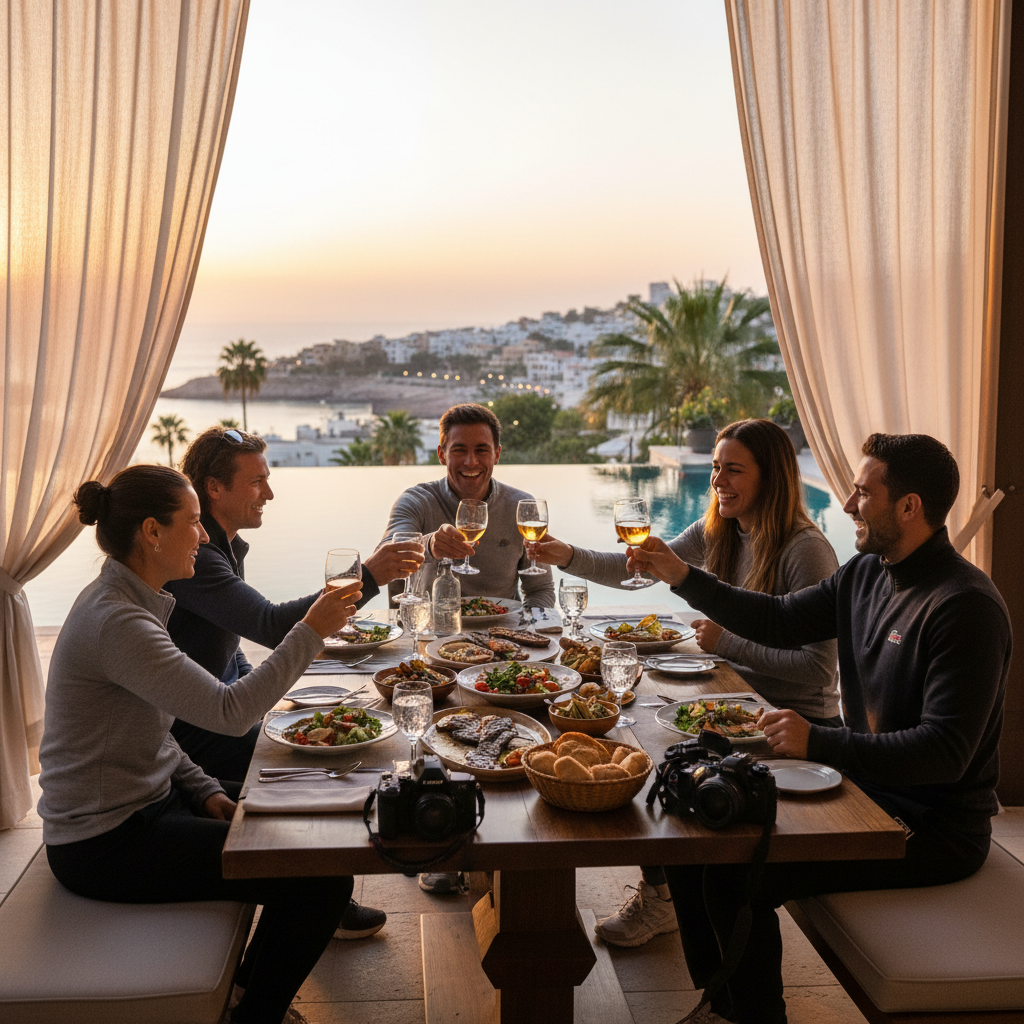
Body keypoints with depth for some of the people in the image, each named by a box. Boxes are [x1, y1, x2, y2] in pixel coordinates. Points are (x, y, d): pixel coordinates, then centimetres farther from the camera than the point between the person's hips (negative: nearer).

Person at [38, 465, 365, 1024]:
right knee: (325, 878, -15)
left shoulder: (126, 601, 7)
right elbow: (229, 711, -30)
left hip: (140, 800, 11)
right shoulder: (114, 622, -26)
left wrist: (204, 789, 4)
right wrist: (311, 631, -23)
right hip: (105, 844, -11)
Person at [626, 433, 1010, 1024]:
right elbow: (781, 622, 15)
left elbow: (946, 752, -27)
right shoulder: (868, 573, 6)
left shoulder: (965, 605, -22)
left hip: (935, 829, -9)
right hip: (866, 787, 9)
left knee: (735, 876, -22)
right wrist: (683, 577, 8)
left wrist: (820, 744, -32)